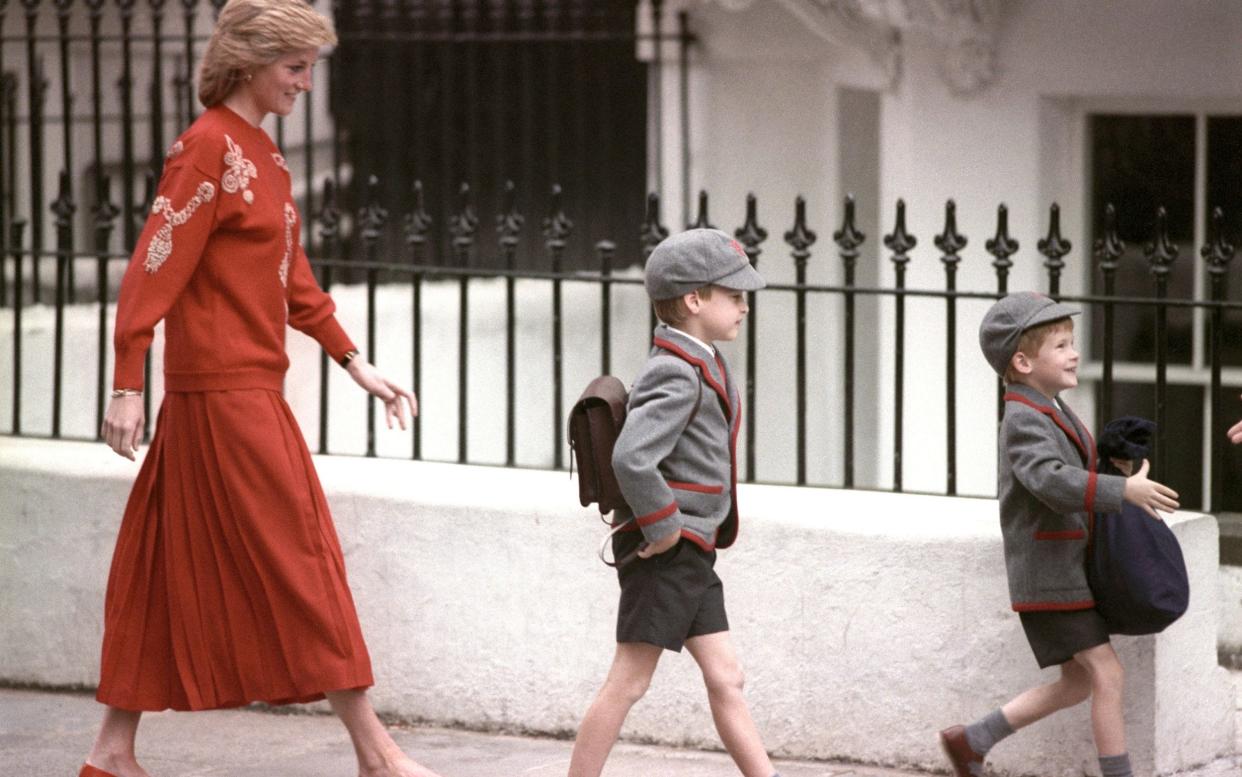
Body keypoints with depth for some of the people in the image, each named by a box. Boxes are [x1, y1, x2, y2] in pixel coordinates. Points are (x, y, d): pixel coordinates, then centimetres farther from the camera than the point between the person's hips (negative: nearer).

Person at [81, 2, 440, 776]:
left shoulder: (262, 152, 14)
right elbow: (154, 269, -17)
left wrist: (357, 363, 17)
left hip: (251, 390, 9)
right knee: (298, 556, -5)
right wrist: (127, 386, -20)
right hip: (223, 389, -9)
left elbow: (292, 278, 19)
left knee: (171, 569, 10)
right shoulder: (208, 148, -13)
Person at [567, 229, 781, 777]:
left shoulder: (697, 364, 14)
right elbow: (630, 458, -32)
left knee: (725, 679, 9)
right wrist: (662, 526, -22)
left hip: (692, 554, 10)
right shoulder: (677, 375, -18)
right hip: (666, 552, -10)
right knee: (628, 681, -4)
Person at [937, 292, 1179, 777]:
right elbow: (1054, 482, -35)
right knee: (1107, 674, -10)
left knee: (1077, 684, 13)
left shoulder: (1051, 413, 13)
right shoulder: (1023, 421, -18)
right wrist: (1125, 490, -41)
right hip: (1050, 577, -10)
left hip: (1072, 570, 10)